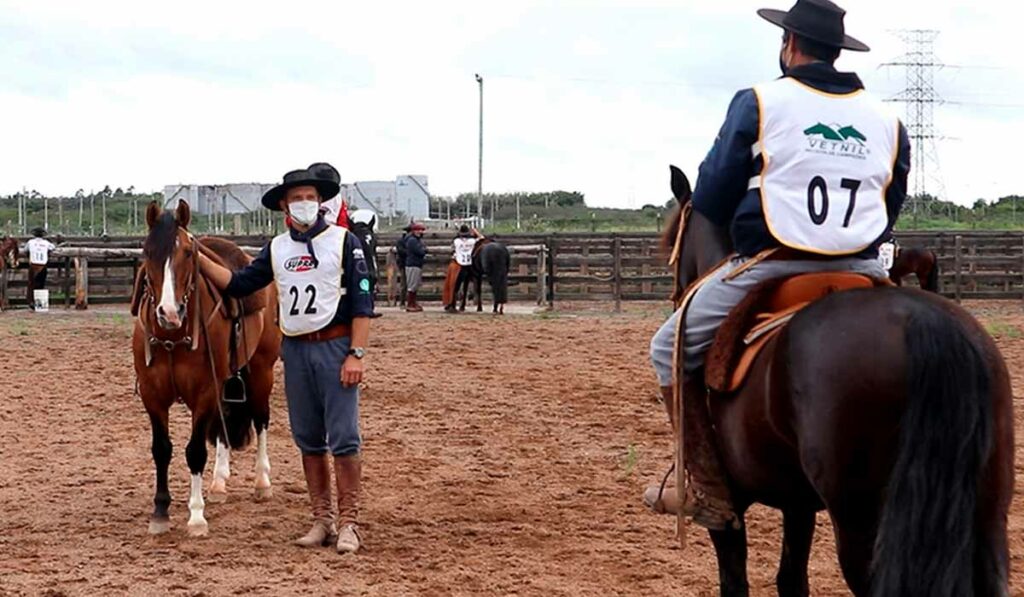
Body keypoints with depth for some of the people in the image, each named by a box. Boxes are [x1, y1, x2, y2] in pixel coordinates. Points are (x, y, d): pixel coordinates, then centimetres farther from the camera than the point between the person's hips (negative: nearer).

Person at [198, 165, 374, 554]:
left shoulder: (343, 241, -4)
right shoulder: (277, 249, 11)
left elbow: (362, 302, -7)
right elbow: (238, 285, 12)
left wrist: (356, 354, -14)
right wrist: (198, 259, 1)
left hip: (334, 346, -5)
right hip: (295, 350, 5)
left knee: (343, 438, -6)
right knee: (308, 441, 9)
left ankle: (348, 522, -1)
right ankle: (322, 519, 17)